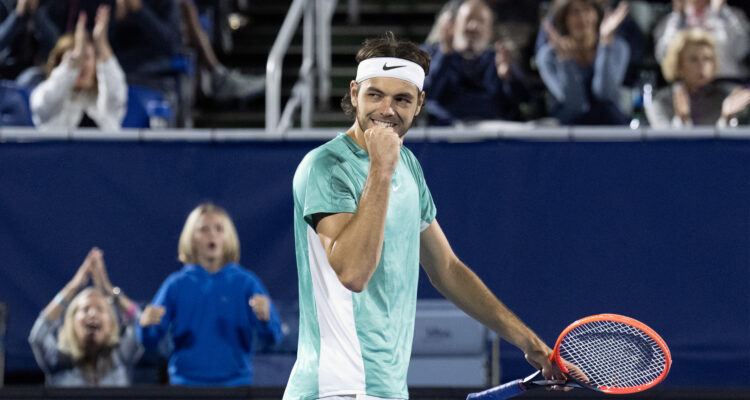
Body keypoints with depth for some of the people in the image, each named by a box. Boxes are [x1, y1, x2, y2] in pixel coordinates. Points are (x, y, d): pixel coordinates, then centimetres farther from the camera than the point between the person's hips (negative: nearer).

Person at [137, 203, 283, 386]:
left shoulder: (246, 282, 3)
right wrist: (146, 324, -19)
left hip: (234, 384, 0)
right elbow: (149, 340, 4)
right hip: (187, 383, 1)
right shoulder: (176, 285, 5)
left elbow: (272, 338, -3)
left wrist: (265, 317, -26)